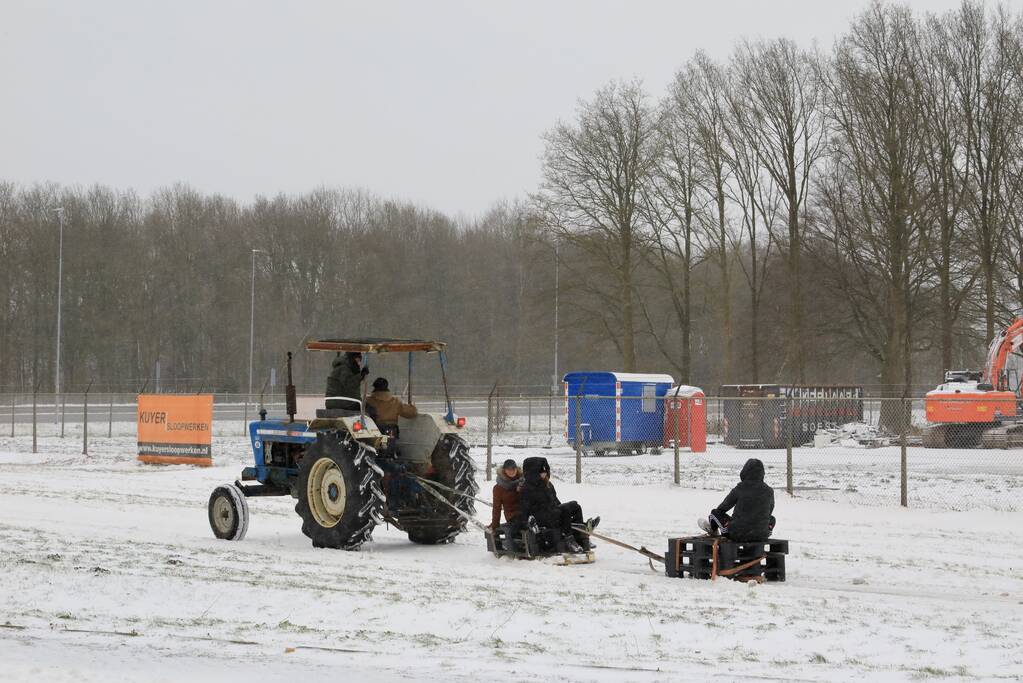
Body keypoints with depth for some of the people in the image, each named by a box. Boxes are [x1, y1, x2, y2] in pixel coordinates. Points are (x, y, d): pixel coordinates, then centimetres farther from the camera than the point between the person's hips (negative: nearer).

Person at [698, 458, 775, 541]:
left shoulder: (740, 488, -13)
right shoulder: (769, 491, -5)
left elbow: (722, 509, 0)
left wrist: (714, 512, 23)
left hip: (738, 534, -2)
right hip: (762, 536, 3)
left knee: (716, 512, 19)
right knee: (771, 519, 34)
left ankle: (712, 530, 53)